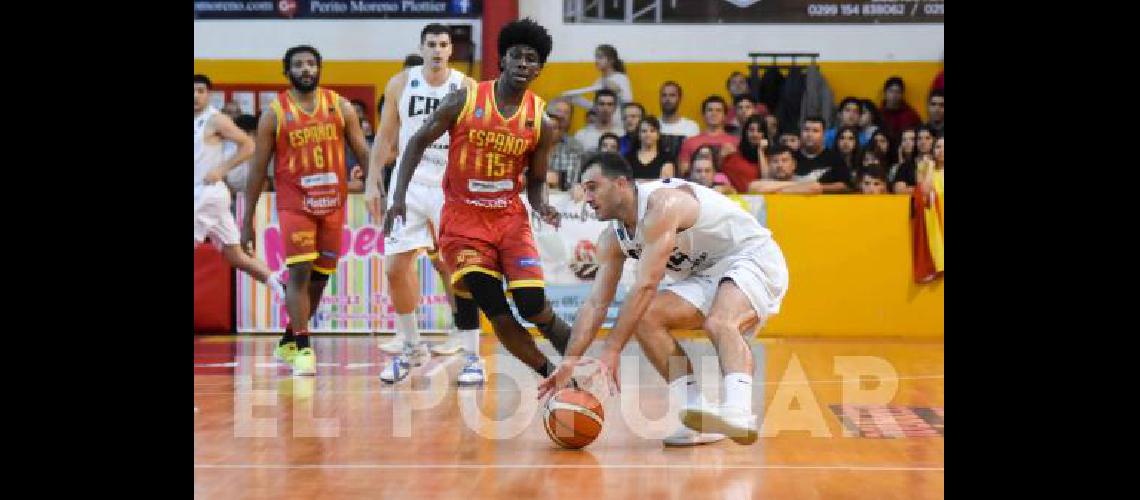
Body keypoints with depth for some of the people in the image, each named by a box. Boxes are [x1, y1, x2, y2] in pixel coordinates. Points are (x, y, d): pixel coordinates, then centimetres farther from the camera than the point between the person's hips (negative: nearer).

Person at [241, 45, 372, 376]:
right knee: (299, 272, -16)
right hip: (294, 203, -3)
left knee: (319, 279, 9)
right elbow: (258, 169, 1)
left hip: (333, 203, 3)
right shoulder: (274, 114, -2)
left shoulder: (341, 107, 3)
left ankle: (288, 341, 27)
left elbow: (363, 153, 5)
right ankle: (302, 349, -11)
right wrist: (247, 221, -1)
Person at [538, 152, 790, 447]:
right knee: (645, 318, -11)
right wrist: (570, 361, -11)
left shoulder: (662, 204, -26)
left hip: (753, 259, -9)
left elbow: (646, 285, -34)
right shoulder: (613, 240, 3)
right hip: (706, 277, 9)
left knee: (719, 323, -37)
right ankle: (698, 418, -16)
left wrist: (612, 351, -37)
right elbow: (595, 304, 1)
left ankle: (739, 411, -61)